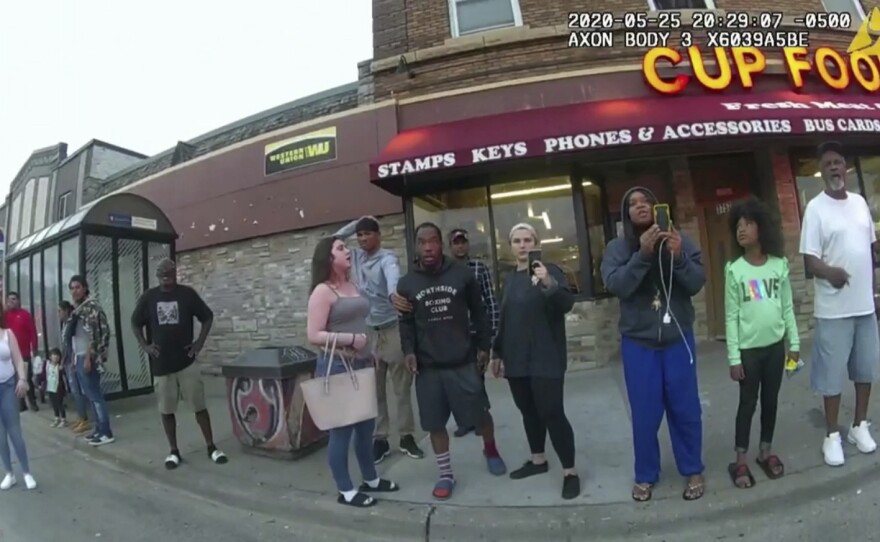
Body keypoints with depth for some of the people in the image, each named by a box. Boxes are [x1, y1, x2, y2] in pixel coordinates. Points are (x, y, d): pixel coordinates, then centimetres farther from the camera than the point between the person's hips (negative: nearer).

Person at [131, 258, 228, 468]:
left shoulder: (187, 294, -3)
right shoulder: (148, 297, 1)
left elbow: (208, 317, 6)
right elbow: (135, 323, 14)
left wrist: (200, 342, -2)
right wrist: (145, 345, 2)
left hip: (187, 361, -1)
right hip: (161, 364, 2)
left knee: (200, 406, 2)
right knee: (166, 410, 9)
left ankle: (211, 447, 12)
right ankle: (173, 451, 23)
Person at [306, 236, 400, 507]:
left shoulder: (352, 286, 11)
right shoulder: (323, 291, -12)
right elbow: (314, 335, -17)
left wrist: (370, 355, 19)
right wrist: (350, 339, -21)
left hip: (361, 365, 8)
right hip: (336, 367, -8)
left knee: (366, 425, 17)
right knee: (341, 429, 4)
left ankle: (371, 479, 33)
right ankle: (346, 491, 19)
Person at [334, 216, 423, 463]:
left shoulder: (386, 258, -10)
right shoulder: (356, 256, 9)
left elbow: (393, 276, -32)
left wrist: (394, 294, -56)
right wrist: (355, 223, 3)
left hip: (393, 330, -5)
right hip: (367, 332, 5)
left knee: (402, 387, 6)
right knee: (375, 390, 9)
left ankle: (406, 436, 18)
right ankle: (380, 440, 19)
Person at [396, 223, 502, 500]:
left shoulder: (462, 274, -3)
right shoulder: (406, 283, 1)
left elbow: (478, 313, 4)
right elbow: (406, 322, 8)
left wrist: (484, 346, 4)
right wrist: (408, 351, -5)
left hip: (462, 362, -1)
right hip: (427, 366, 1)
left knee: (479, 414, 10)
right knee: (435, 423, 9)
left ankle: (490, 449, 42)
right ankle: (446, 474, 28)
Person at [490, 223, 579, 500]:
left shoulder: (550, 271, -6)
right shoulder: (509, 279, 13)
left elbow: (567, 304, -21)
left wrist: (550, 285, -40)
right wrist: (497, 353, 18)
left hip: (545, 359, -6)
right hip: (516, 360, 6)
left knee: (552, 413, -7)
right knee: (528, 411, 14)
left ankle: (570, 472, 7)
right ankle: (538, 460, 31)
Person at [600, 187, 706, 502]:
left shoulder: (679, 241, 0)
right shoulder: (617, 248, -3)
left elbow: (697, 283, -7)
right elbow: (616, 286, -18)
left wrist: (678, 257, -25)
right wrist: (642, 254, -28)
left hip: (678, 338, 1)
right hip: (638, 342, -1)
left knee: (685, 408, 11)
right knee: (645, 413, 6)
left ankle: (693, 471, 30)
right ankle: (645, 476, 23)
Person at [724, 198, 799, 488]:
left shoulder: (779, 264, -1)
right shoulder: (734, 270, -9)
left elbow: (788, 307, 6)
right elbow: (731, 316, -8)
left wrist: (794, 343, 4)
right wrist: (733, 357, -9)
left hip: (775, 345, 3)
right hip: (748, 349, -3)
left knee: (771, 400, 13)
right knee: (748, 403, 4)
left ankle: (766, 452, 29)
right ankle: (740, 461, 15)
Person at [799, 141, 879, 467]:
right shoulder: (816, 208, -10)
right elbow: (810, 260, -15)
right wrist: (829, 272, -35)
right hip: (833, 308, -6)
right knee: (833, 373, 1)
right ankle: (832, 435, 15)